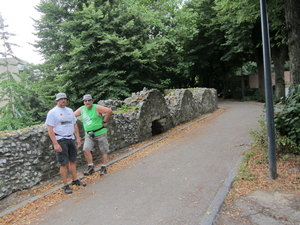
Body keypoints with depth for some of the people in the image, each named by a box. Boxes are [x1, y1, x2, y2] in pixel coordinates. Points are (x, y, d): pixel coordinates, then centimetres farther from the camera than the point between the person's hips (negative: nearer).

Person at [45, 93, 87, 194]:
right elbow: (50, 129, -13)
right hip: (60, 140, -6)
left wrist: (78, 138, 11)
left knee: (73, 160, 13)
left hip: (71, 139, 6)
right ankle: (65, 185, 9)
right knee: (63, 163, -1)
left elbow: (75, 125, 17)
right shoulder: (52, 112, -8)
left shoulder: (70, 111, 12)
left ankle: (75, 180, 26)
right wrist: (55, 144, -19)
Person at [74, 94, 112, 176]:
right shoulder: (81, 109, 6)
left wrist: (105, 121, -17)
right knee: (86, 150, -11)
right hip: (89, 135, 4)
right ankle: (90, 167, 3)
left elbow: (109, 111, -21)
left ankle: (104, 168, 21)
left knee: (103, 151, 5)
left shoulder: (96, 108, -11)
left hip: (100, 133, -4)